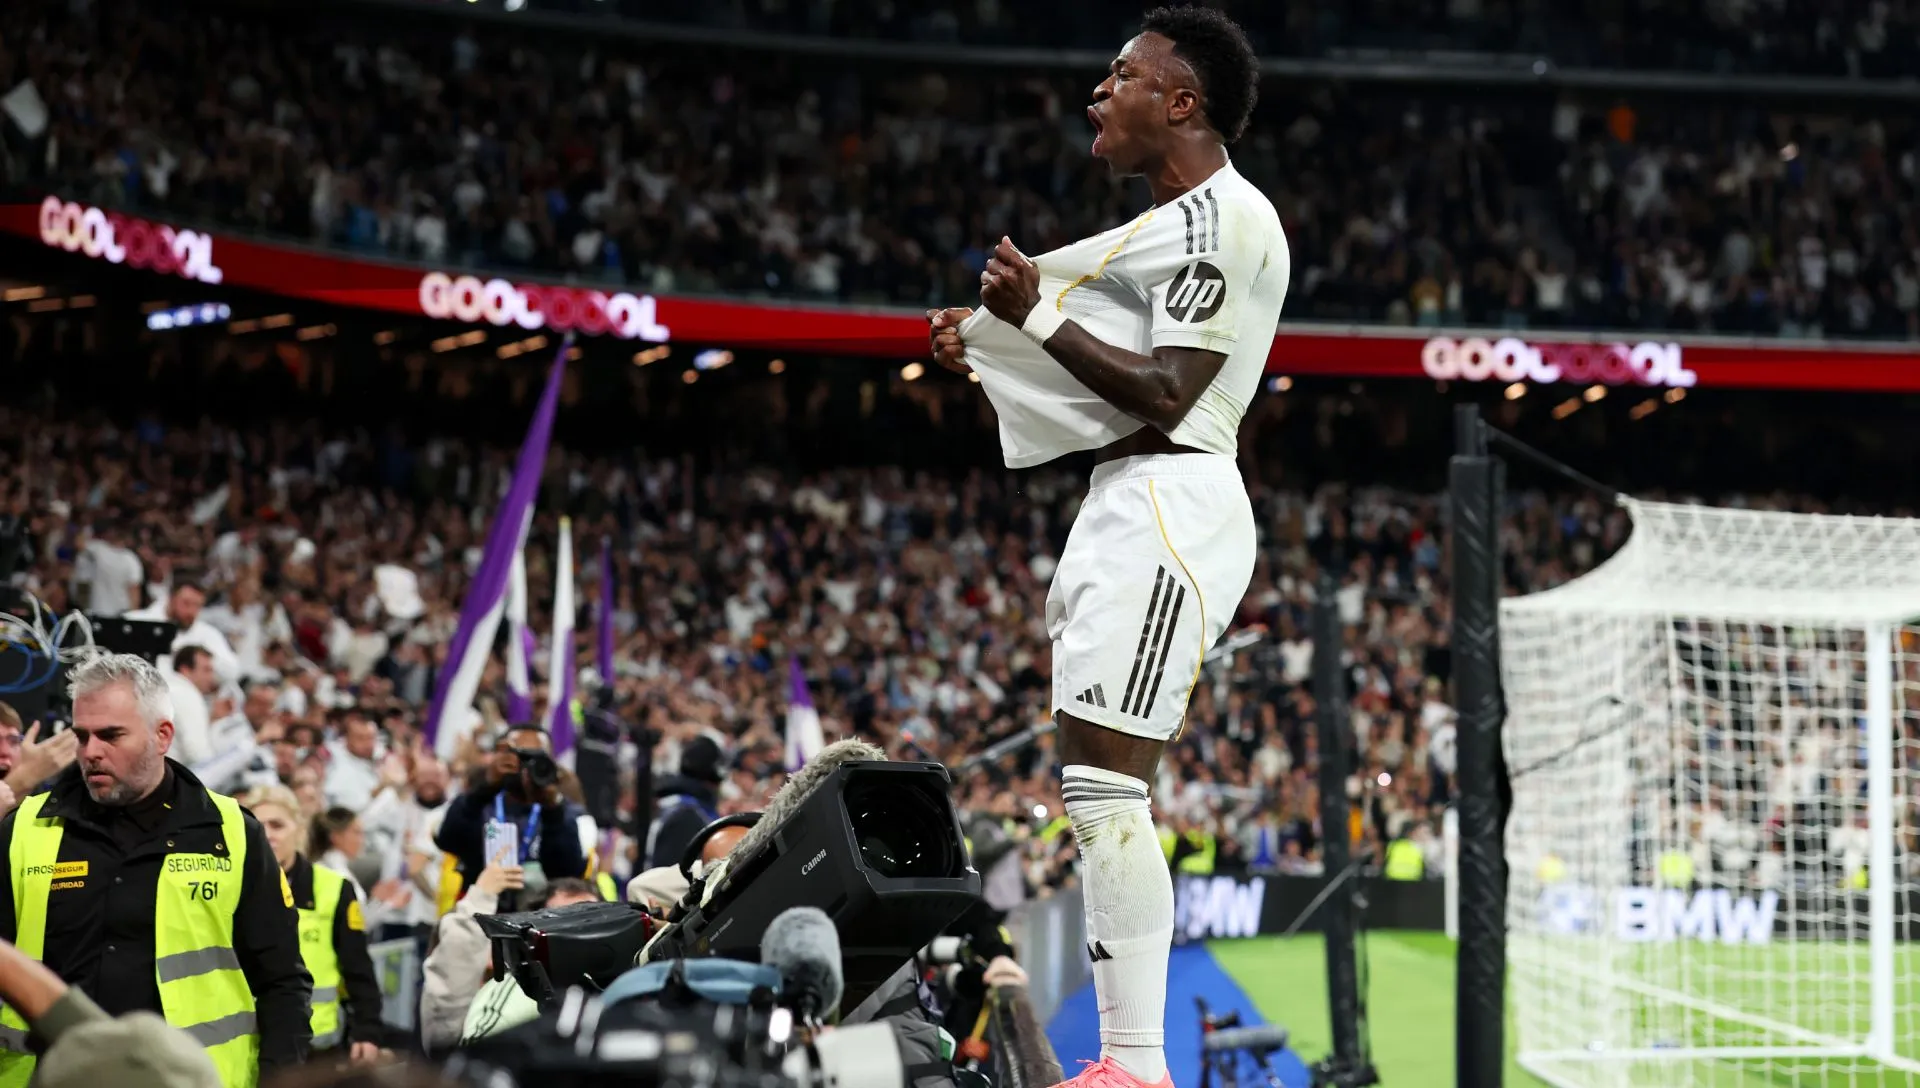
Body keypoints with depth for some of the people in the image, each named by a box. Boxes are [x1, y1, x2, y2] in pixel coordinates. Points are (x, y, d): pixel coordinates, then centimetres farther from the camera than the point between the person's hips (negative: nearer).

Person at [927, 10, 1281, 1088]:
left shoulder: (1228, 219, -10)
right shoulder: (1180, 220, 22)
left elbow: (1163, 395, -17)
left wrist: (1035, 316, -14)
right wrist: (996, 345, 18)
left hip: (1169, 504, -11)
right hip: (1129, 505, 11)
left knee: (1105, 785, -17)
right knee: (1098, 792, 9)